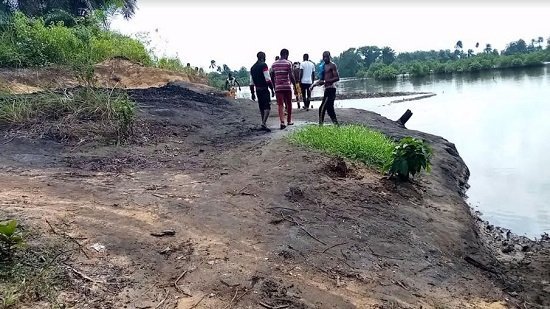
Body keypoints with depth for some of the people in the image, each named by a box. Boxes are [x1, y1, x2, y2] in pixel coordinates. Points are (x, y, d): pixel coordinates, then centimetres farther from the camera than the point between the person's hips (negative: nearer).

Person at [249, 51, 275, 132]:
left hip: (257, 90, 8)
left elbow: (251, 82, 16)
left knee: (262, 107, 14)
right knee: (267, 107, -10)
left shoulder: (252, 67, 15)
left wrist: (252, 93, 20)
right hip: (264, 89, -8)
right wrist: (272, 89, -12)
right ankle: (264, 123, -24)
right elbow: (268, 79, -16)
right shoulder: (263, 65, -9)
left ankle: (264, 123, 20)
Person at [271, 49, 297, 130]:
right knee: (289, 104, 13)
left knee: (280, 105, 0)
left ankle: (282, 122, -14)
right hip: (287, 86, -2)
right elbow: (291, 76, -11)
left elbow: (272, 77, 11)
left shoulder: (274, 64, 9)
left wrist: (274, 87, 19)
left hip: (278, 87, 3)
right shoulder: (288, 63, -4)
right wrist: (295, 86, -6)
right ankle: (289, 121, 24)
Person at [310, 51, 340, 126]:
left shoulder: (332, 65, -8)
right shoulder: (324, 66, 17)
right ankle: (336, 124, 19)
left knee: (322, 108, -10)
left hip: (330, 89, -9)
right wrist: (314, 85, 8)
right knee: (329, 109, 13)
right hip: (327, 89, 10)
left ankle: (321, 125, -6)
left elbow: (337, 78, -17)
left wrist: (325, 81, -23)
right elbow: (322, 79, 21)